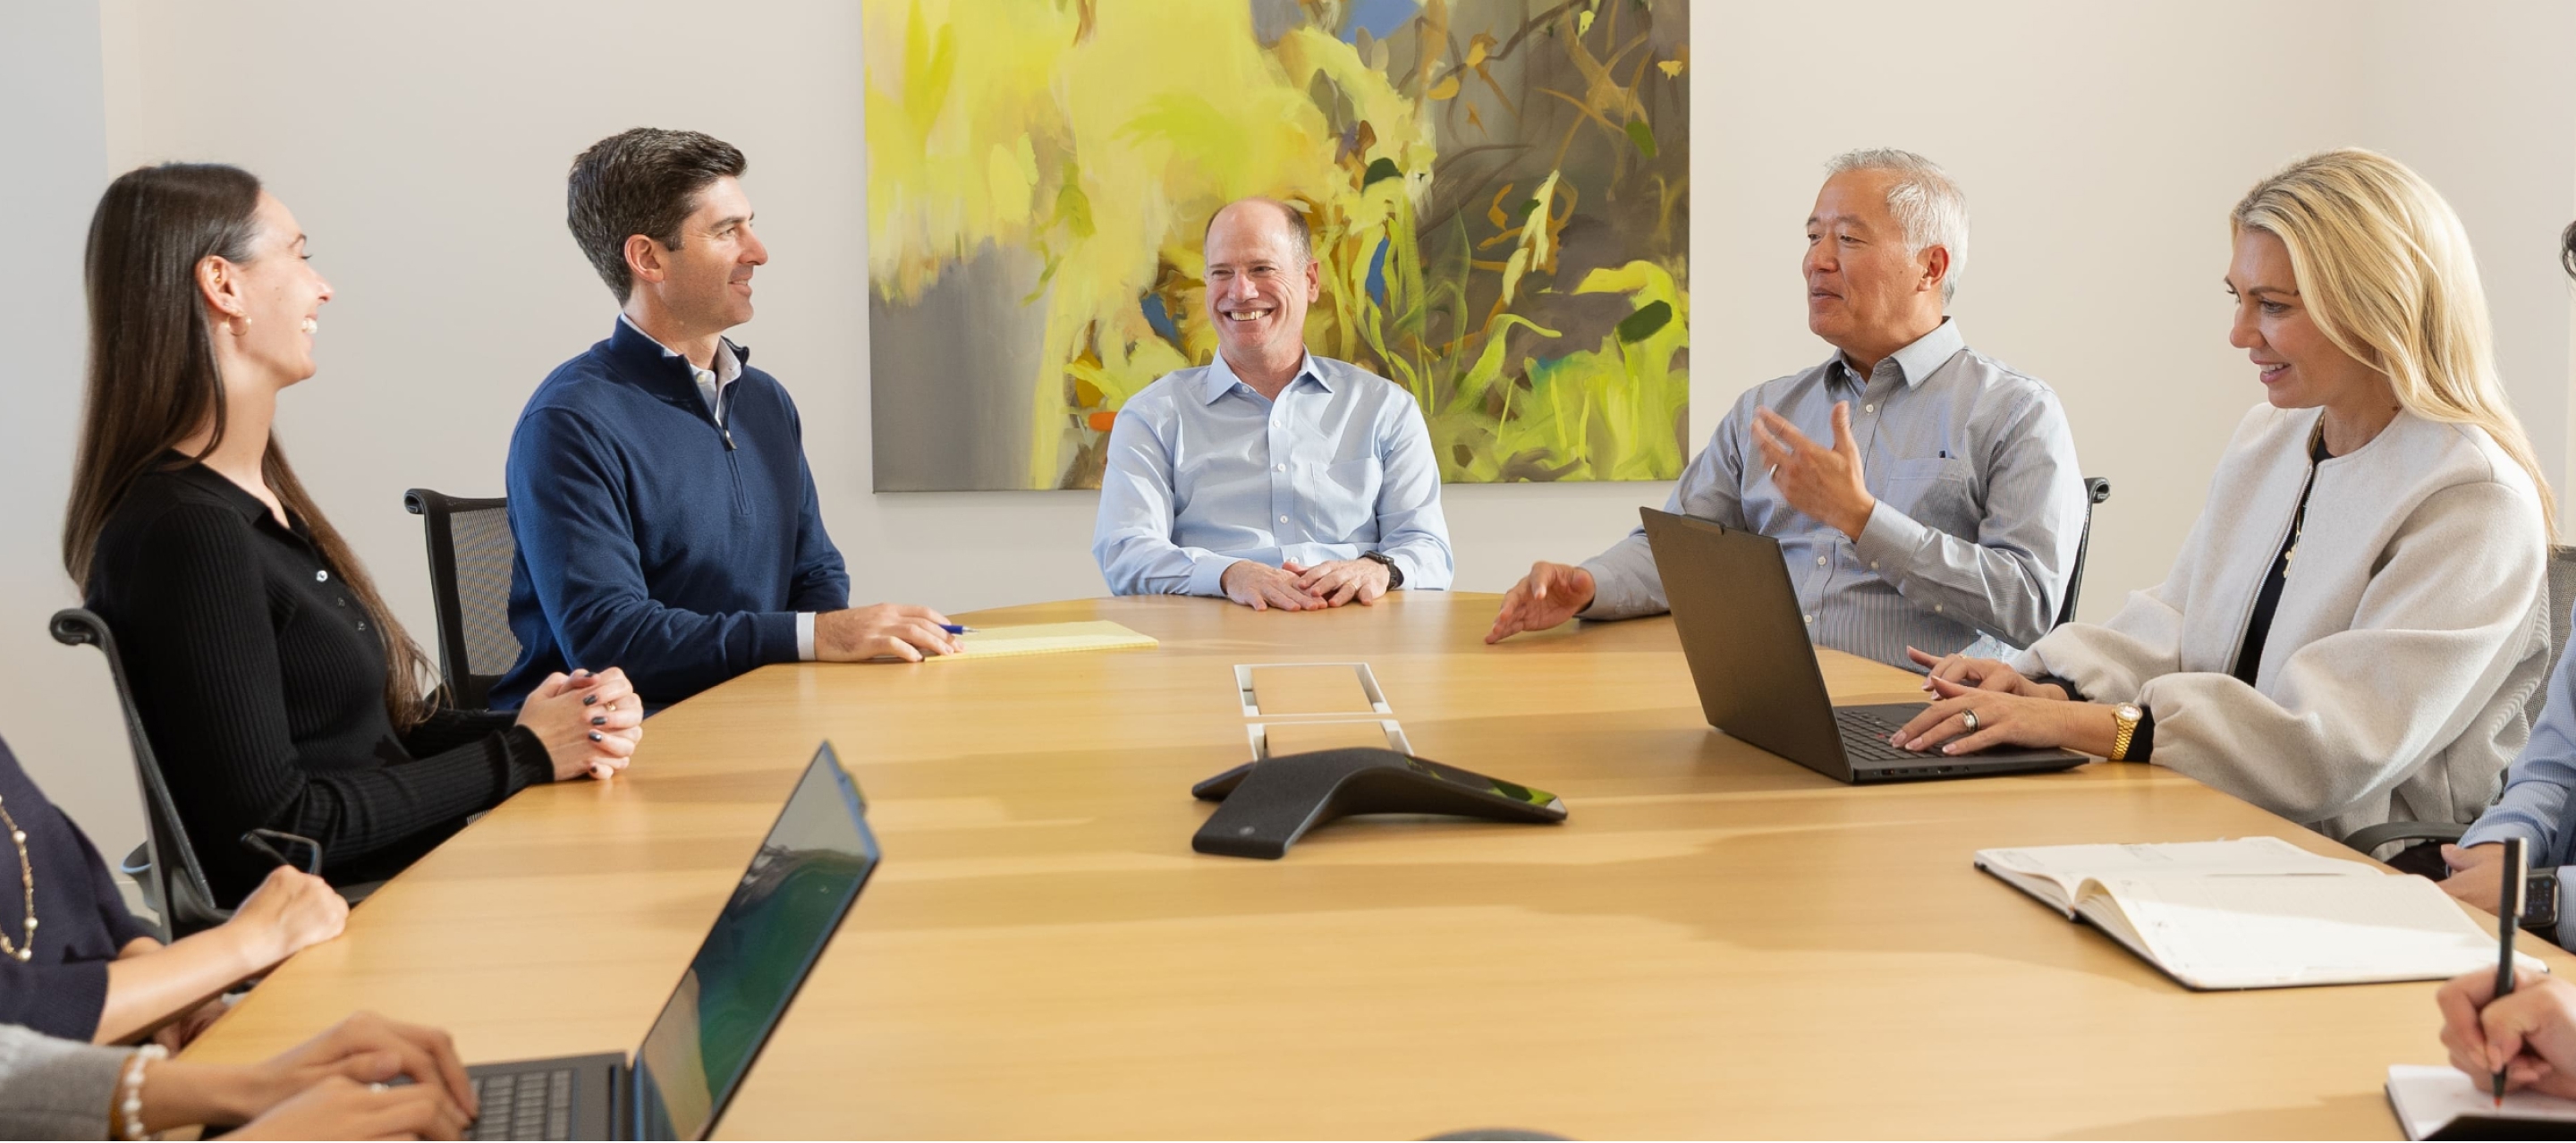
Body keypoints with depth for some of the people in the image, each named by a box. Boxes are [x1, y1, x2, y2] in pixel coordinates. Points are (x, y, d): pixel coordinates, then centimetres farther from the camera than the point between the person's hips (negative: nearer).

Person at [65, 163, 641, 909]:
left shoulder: (259, 495, 13)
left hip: (399, 887, 9)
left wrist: (523, 730, -4)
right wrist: (521, 754, -12)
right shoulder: (184, 529, -17)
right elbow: (269, 822, -20)